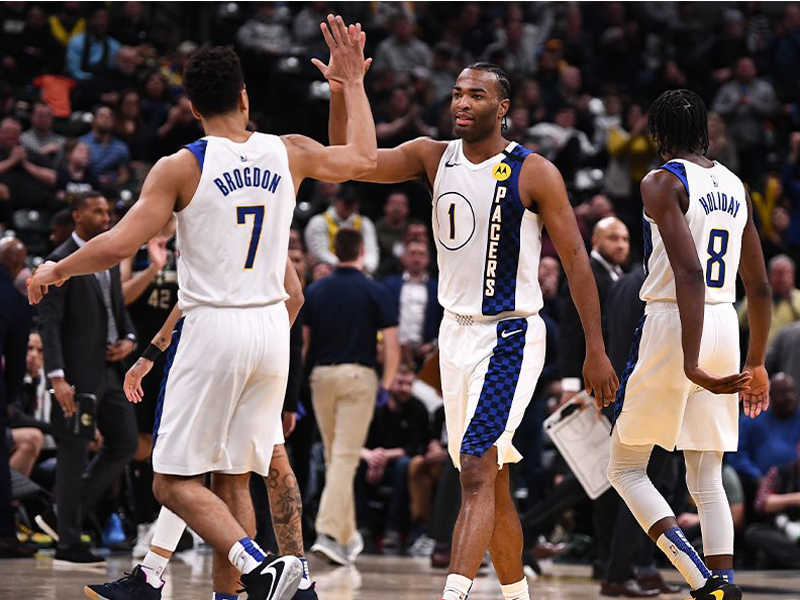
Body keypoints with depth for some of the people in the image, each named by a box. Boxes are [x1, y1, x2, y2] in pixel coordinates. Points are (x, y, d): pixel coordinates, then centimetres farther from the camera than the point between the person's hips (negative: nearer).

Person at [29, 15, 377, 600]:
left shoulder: (180, 168, -8)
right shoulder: (289, 153, 4)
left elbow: (118, 245, -12)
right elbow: (363, 158, 22)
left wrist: (56, 270, 5)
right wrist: (352, 82, 32)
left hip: (213, 328, -5)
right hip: (271, 327, 5)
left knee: (175, 481, -1)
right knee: (234, 478, 14)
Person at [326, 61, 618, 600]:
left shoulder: (534, 173, -10)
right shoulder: (433, 157, 5)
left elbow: (576, 260, -7)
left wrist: (596, 350, -10)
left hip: (510, 337, -6)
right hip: (456, 332, 6)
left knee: (477, 472, -18)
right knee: (491, 480, 13)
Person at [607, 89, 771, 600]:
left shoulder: (663, 183, -8)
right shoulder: (735, 186, 13)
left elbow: (689, 273, -21)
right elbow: (760, 287, 16)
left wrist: (691, 364, -26)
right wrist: (756, 364, 25)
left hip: (672, 326, -6)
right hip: (726, 326, 6)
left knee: (627, 468, 6)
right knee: (707, 479, 10)